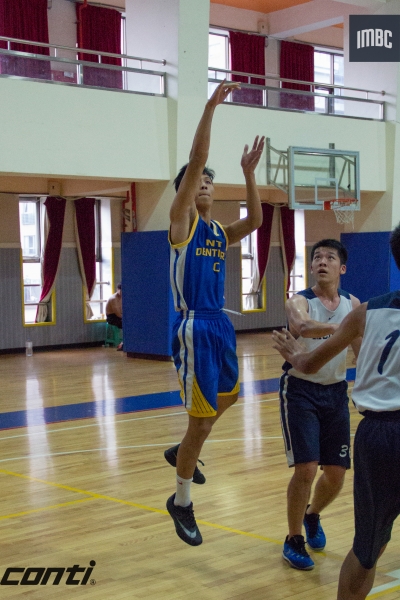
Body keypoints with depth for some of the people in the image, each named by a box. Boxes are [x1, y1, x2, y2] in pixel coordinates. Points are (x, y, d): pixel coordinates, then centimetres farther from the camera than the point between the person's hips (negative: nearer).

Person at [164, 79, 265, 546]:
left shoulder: (219, 232, 15)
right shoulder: (181, 220, -5)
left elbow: (255, 220, -1)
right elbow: (194, 162, -14)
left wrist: (249, 173, -6)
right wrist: (210, 107, -18)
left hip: (220, 325, 8)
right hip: (194, 328, -8)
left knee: (226, 398, 23)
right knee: (202, 420, -5)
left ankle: (181, 452, 46)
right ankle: (181, 502, 13)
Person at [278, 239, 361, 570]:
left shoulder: (353, 304, 2)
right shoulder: (299, 301, -13)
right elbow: (302, 327, -37)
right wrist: (343, 326, -52)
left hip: (336, 391, 4)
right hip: (301, 390, -4)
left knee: (337, 472, 8)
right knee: (306, 469, -11)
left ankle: (312, 516, 40)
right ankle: (294, 540, 11)